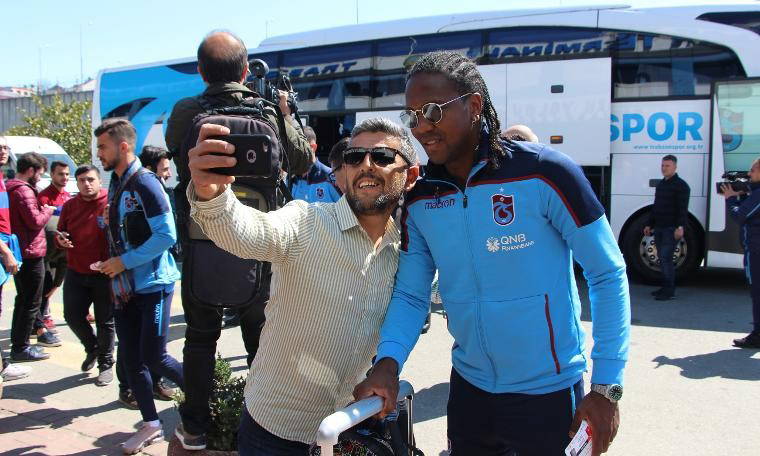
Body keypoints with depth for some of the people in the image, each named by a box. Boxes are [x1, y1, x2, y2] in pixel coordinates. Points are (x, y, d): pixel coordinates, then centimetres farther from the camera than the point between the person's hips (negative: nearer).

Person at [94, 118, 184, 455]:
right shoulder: (115, 187, 11)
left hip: (153, 285, -8)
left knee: (153, 356, -6)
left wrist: (125, 262, -19)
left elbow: (166, 235, -21)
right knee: (132, 360, 9)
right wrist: (111, 265, 8)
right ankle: (150, 424, 22)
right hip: (124, 287, 8)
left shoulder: (145, 184, -15)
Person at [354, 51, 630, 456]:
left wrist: (607, 386, -12)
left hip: (548, 393, -4)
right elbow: (410, 294, 0)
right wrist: (388, 361, -19)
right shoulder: (419, 201, -4)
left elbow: (608, 275, -11)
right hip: (469, 388, 4)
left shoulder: (545, 173, -17)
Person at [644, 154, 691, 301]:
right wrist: (649, 225, 20)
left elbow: (683, 209, -15)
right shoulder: (661, 184, 18)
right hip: (659, 228, 8)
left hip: (672, 228, -8)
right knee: (662, 257, 9)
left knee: (666, 257, -12)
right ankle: (665, 287, 16)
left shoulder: (681, 185, -7)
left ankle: (669, 291, -8)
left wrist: (680, 227, -24)